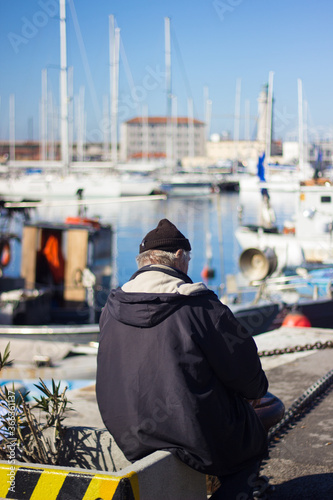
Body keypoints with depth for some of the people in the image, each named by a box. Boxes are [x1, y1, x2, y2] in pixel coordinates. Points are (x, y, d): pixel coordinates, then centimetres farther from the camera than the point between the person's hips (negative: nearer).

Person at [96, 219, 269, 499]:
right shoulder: (200, 306, -19)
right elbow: (241, 361, -10)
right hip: (193, 431, -6)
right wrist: (256, 390, 12)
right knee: (254, 436, 22)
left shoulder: (112, 307, -1)